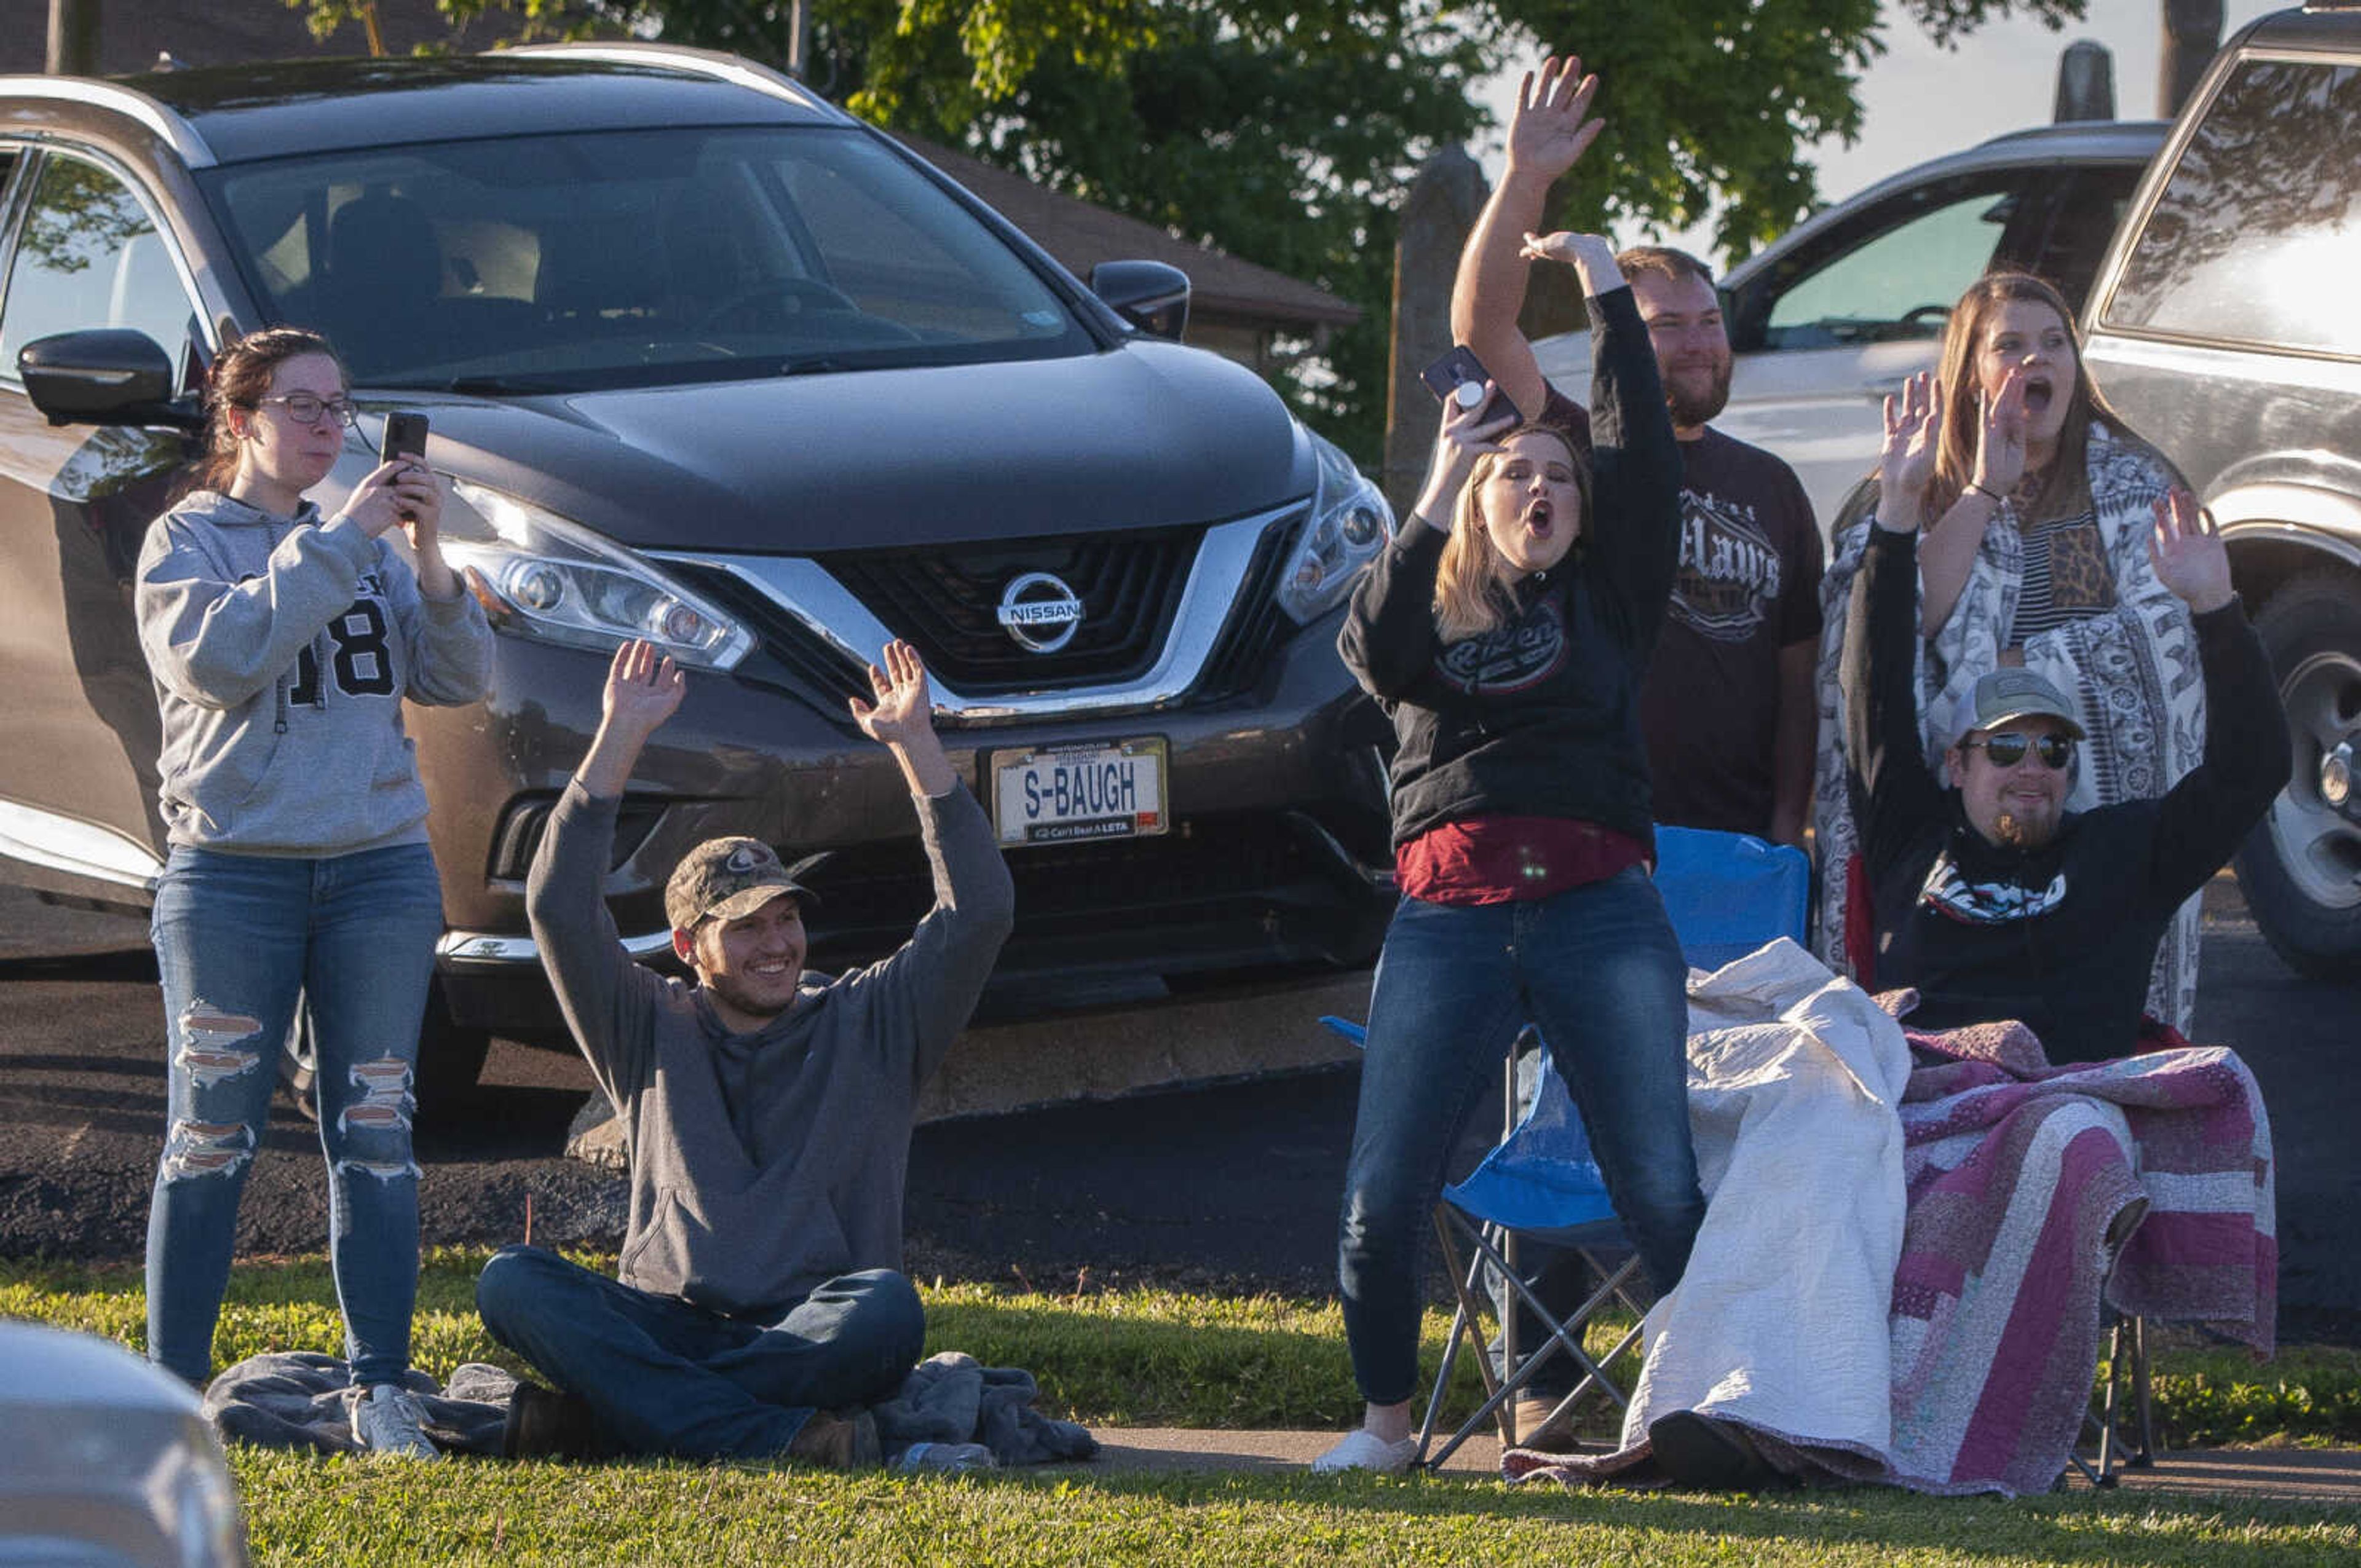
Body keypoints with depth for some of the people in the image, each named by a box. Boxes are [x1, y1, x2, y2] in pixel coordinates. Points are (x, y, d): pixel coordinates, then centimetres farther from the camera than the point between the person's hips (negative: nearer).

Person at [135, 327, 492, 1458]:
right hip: (233, 867, -4)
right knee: (211, 1138, -2)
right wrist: (338, 544, -17)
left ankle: (381, 1392, 6)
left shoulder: (369, 546, 13)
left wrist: (428, 559, -9)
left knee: (374, 1132, 3)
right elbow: (216, 658, -17)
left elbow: (456, 679, 6)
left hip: (380, 866, 4)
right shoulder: (189, 539, 1)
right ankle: (172, 1390, 2)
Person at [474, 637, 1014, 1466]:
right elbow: (559, 908, 4)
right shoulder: (652, 1034, 18)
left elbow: (980, 911, 4)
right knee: (511, 1282, -27)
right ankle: (783, 1439, -41)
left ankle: (596, 1418, -33)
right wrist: (621, 739, 1)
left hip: (810, 1335, -1)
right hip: (670, 1326, 1)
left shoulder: (870, 1025, 16)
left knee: (887, 1308, -36)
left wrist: (916, 748, -2)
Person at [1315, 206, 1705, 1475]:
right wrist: (1436, 495, -8)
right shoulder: (1432, 607, 19)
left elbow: (1645, 460, 5)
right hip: (1448, 916, 0)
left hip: (1599, 906, 0)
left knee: (1666, 1196, -12)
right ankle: (1387, 1424, 12)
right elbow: (1375, 656, -5)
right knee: (1382, 1202, -5)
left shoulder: (1607, 596, 18)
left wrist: (1607, 294, 4)